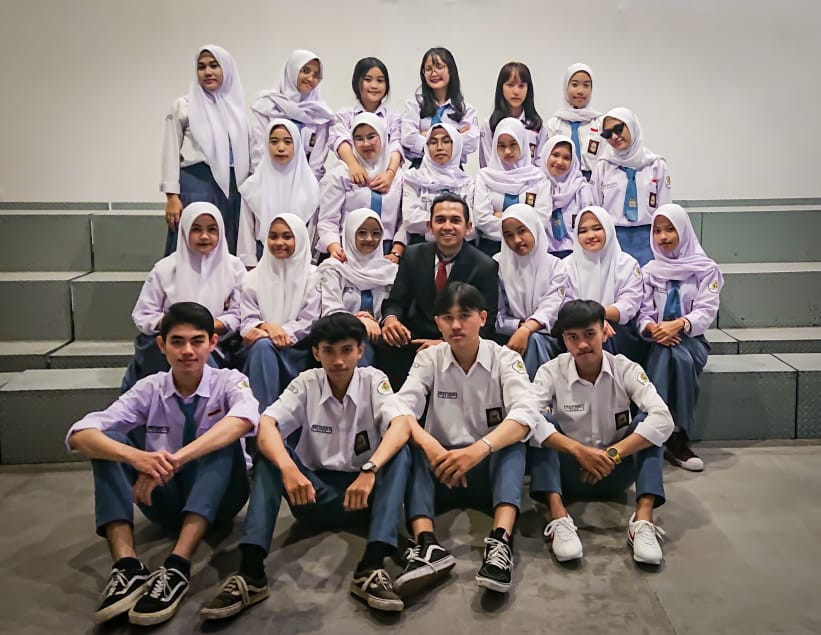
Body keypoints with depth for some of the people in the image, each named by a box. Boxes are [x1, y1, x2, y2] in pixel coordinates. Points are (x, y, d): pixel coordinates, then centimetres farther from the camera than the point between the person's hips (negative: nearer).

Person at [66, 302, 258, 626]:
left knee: (223, 442, -32)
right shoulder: (149, 389, -6)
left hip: (218, 496, -2)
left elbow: (243, 419, -37)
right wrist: (136, 457, -41)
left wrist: (176, 459, -47)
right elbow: (79, 435, -20)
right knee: (108, 442, -19)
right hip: (168, 498, 2)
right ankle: (127, 565, -33)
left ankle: (177, 566, -40)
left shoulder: (229, 381, -11)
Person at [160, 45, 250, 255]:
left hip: (232, 187, 3)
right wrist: (171, 196, -7)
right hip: (195, 185, -3)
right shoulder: (183, 106, 6)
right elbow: (171, 153, 2)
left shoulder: (237, 106, 16)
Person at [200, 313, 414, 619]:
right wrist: (289, 469, -40)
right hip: (316, 494, 1)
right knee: (270, 451, -23)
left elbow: (402, 425, -25)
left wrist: (369, 470, -42)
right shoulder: (306, 383, -4)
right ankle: (251, 570, -32)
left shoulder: (373, 380, -6)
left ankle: (371, 567, -38)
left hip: (364, 495, -1)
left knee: (400, 451, -28)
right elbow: (265, 425, -20)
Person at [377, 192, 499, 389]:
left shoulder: (485, 267, -5)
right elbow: (395, 301, 8)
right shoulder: (413, 255, 5)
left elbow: (485, 325, -7)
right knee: (385, 345, -28)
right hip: (416, 338, 2)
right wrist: (390, 318, -18)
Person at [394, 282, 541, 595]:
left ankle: (501, 541, -46)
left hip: (492, 467, -1)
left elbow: (526, 414, -24)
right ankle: (427, 545, -42)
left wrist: (479, 449, -41)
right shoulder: (428, 359, -1)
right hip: (441, 471, 1)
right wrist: (430, 446, -38)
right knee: (411, 445, -28)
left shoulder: (505, 359, -6)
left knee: (513, 442, -31)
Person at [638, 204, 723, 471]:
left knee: (681, 357, -36)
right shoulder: (649, 271, 12)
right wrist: (652, 328, -22)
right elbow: (643, 312, 3)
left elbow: (706, 311, -7)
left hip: (690, 338, -1)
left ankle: (677, 437, -30)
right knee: (667, 353, -35)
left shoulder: (706, 269, 5)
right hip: (658, 340, 1)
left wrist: (679, 324, -27)